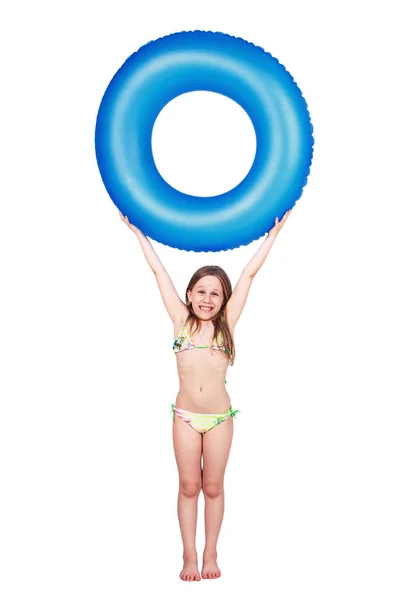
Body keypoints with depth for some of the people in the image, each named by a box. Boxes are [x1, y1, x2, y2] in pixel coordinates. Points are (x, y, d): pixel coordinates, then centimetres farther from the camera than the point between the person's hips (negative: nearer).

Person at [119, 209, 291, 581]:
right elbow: (159, 272, 2)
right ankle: (189, 555, 17)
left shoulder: (226, 323, 0)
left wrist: (273, 233, 4)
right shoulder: (181, 320, 0)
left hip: (219, 417, 0)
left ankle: (210, 554, 21)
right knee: (189, 486, 7)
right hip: (185, 416, 0)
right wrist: (138, 232, 7)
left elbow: (249, 273, 1)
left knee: (212, 487, 9)